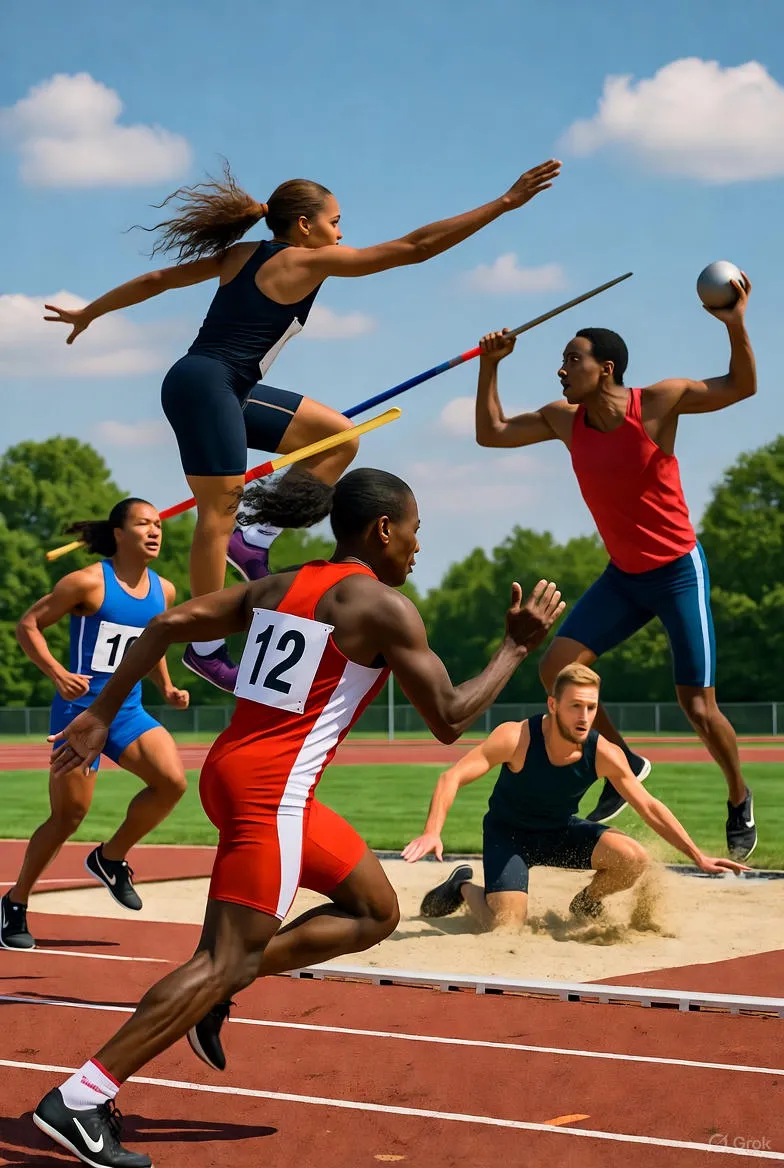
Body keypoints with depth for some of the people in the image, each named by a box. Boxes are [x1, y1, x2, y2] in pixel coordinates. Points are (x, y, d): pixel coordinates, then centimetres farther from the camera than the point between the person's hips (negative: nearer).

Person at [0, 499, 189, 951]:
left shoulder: (164, 591, 6)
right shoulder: (88, 583, -12)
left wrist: (167, 686, 8)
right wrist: (57, 673, -21)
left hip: (129, 712, 5)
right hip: (81, 709, -5)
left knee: (173, 781, -17)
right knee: (69, 815, -1)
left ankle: (111, 858, 7)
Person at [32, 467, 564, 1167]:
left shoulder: (278, 587, 15)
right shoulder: (384, 607, -6)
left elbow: (168, 625, 10)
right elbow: (450, 720, -5)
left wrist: (101, 714, 12)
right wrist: (518, 647, 5)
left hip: (232, 769, 9)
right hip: (270, 789, -9)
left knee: (376, 912, 15)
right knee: (229, 960, -8)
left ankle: (214, 994, 11)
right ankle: (81, 1101, -10)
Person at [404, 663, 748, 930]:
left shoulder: (604, 755, -21)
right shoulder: (516, 738, -30)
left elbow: (650, 808, -10)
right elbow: (452, 778, -31)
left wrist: (698, 857, -11)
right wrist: (432, 832, -46)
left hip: (561, 831, 3)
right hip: (508, 831, -3)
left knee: (633, 859, -21)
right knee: (505, 926, -19)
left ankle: (587, 902, 13)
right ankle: (464, 887, 16)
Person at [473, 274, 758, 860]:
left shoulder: (657, 402, -16)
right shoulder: (564, 419, -1)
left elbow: (741, 388, -10)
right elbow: (491, 433, 5)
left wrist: (736, 327, -26)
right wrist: (489, 367, -4)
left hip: (678, 571, -5)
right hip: (623, 574, 5)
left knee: (698, 707, -4)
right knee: (557, 667, -10)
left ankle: (740, 800, 24)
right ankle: (625, 762, 12)